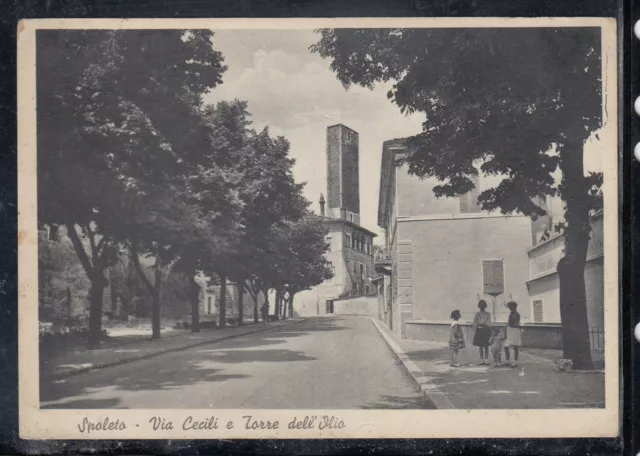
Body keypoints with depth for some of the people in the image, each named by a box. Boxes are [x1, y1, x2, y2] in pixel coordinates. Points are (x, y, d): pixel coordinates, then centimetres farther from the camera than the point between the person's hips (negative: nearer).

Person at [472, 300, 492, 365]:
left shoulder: (488, 314, 1)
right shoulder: (477, 314, 4)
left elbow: (489, 324, -5)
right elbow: (474, 323, 3)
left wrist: (481, 324, -14)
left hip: (486, 331, -1)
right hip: (479, 331, 1)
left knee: (486, 346, -1)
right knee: (480, 346, 4)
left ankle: (486, 360, 2)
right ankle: (481, 360, 8)